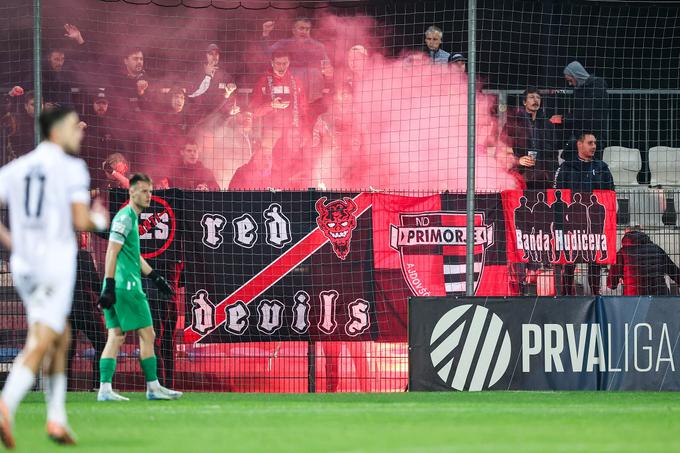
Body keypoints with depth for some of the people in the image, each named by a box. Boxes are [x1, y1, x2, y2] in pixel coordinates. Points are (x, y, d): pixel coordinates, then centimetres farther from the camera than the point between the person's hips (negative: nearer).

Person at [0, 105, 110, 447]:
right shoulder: (72, 167, -5)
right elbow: (81, 222, -12)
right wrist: (99, 220, 9)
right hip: (56, 262, -6)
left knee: (61, 338, 20)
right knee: (39, 345, -11)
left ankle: (57, 418, 15)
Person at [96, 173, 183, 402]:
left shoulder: (132, 217, 20)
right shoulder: (125, 217, -10)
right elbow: (112, 253, -17)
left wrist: (155, 277, 30)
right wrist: (109, 286, -22)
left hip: (118, 288, 10)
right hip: (127, 286, -10)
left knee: (116, 337, 4)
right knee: (147, 335, -2)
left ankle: (105, 389, -2)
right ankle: (153, 387, 4)